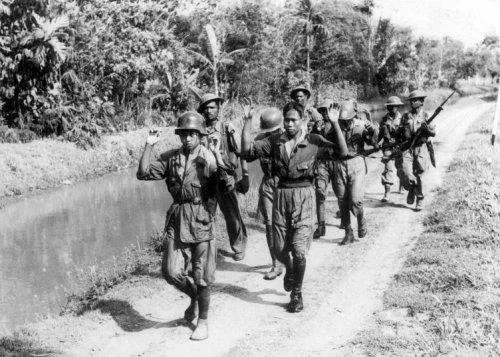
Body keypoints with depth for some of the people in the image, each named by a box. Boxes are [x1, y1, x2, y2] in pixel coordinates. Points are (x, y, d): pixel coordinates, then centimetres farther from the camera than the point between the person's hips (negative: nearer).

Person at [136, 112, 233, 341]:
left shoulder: (210, 158, -4)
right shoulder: (170, 158, 8)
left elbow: (228, 184, -17)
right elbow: (144, 173, 1)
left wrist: (217, 157, -26)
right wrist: (149, 146, -4)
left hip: (201, 220, -3)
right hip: (176, 220, 4)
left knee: (201, 276, 3)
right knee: (171, 271, 1)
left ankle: (202, 322, 21)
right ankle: (194, 297, 32)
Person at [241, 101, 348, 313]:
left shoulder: (313, 141, 0)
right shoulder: (275, 141, 6)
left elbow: (342, 152, -8)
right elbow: (247, 150, -1)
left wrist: (335, 125, -18)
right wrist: (247, 122, -6)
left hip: (303, 195, -3)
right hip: (281, 194, 3)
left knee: (298, 250, -8)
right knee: (279, 249, 8)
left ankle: (297, 294, 12)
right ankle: (290, 270, 43)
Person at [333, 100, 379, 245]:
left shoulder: (362, 125, -3)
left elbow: (373, 142, -9)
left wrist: (373, 131, -26)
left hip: (356, 164, -2)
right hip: (339, 165, 2)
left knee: (355, 200, -13)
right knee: (343, 203, 6)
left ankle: (361, 221, 20)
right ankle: (348, 234, 19)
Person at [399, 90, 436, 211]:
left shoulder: (426, 116, 4)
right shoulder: (405, 116, 11)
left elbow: (433, 133, -3)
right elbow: (400, 132, 19)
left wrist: (427, 129, -22)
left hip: (421, 148, -1)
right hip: (407, 148, 1)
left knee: (419, 175, 0)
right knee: (406, 173, -14)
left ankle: (420, 200, 14)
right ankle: (411, 190, 16)